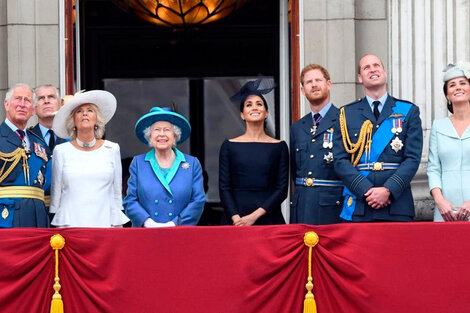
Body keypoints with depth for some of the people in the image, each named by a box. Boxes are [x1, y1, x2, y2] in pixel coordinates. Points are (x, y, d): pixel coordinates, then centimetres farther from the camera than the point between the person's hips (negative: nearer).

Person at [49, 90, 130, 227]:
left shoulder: (112, 150, 9)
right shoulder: (61, 151, 6)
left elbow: (117, 193, 12)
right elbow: (55, 193, 11)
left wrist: (117, 225, 8)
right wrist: (56, 225, 9)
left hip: (104, 223, 1)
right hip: (69, 224, -1)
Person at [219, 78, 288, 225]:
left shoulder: (279, 147, 5)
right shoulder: (229, 146, 6)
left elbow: (282, 189, 1)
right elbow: (224, 187, 2)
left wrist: (254, 216, -10)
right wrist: (236, 218, -13)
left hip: (268, 218, 0)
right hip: (235, 221, 0)